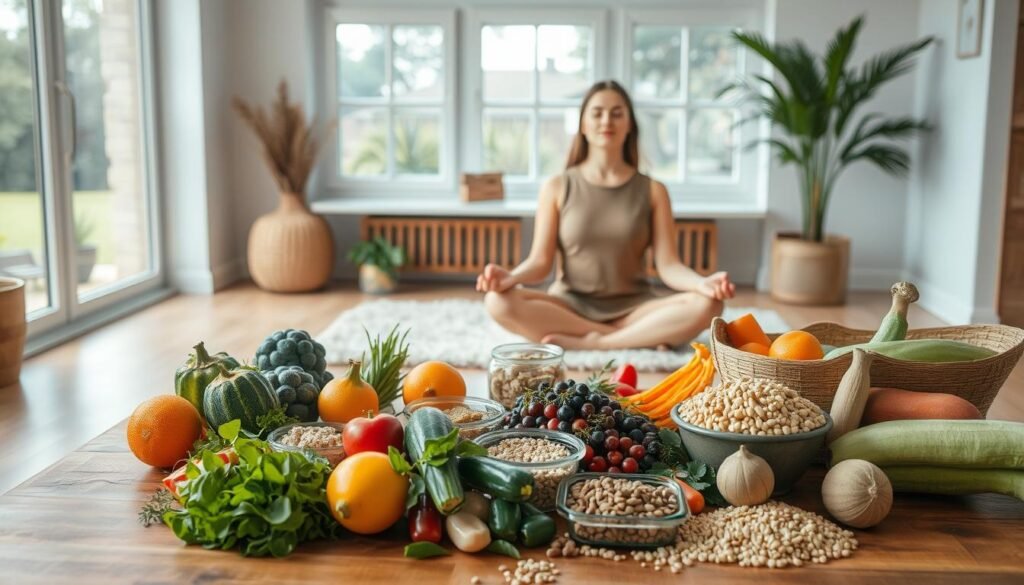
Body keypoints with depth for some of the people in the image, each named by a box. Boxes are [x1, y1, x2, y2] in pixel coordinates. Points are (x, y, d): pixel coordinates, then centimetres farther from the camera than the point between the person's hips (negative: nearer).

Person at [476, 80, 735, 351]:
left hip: (634, 309, 0)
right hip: (570, 306, 0)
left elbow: (668, 265, -3)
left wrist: (702, 283, -25)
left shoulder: (652, 190, 5)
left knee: (706, 304, -28)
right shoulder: (556, 188, 3)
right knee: (499, 301, -31)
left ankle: (586, 342, -25)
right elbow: (540, 262, -2)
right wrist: (510, 277, -25)